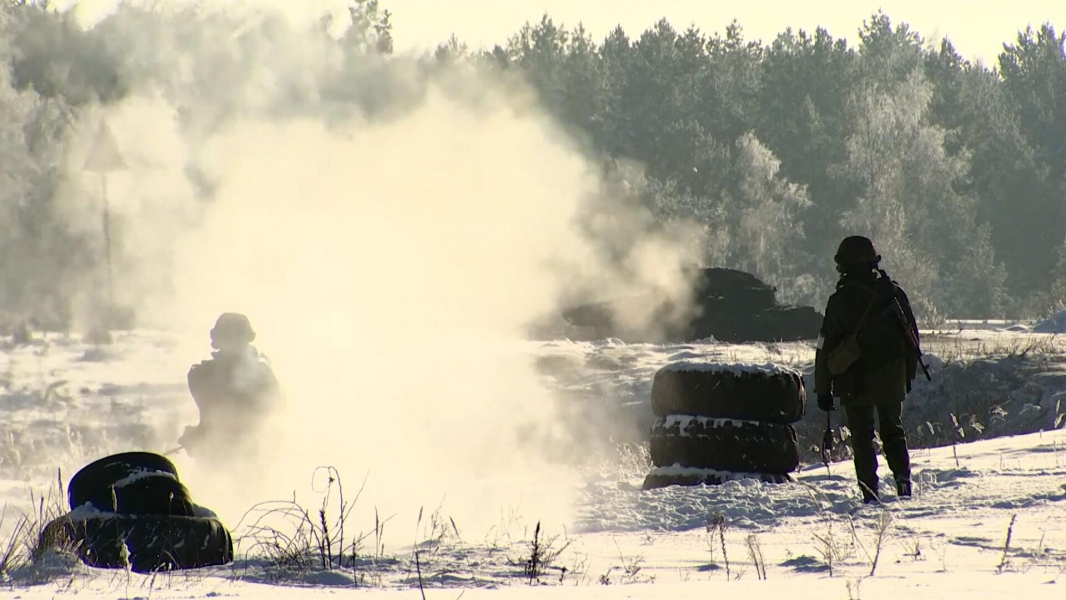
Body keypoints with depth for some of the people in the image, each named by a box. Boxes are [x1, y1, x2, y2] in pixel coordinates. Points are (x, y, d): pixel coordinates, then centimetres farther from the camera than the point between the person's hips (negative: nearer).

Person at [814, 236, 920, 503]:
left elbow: (825, 348, -8)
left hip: (856, 382, -3)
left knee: (862, 437, 6)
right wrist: (908, 375, 19)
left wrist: (823, 388, -1)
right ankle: (902, 476, -2)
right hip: (892, 380, 3)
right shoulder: (894, 293, 0)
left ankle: (869, 490, -2)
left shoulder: (840, 301, -11)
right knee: (893, 430, 17)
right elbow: (912, 337, 8)